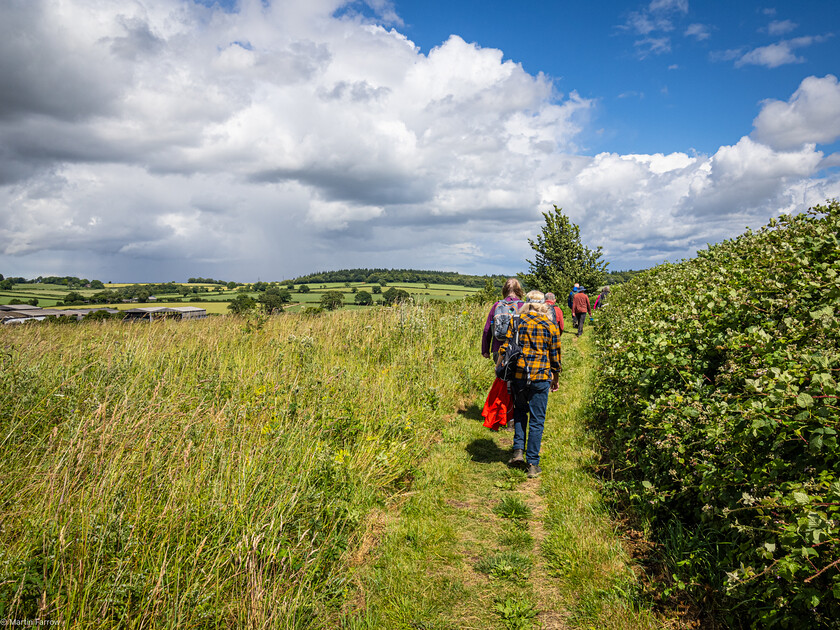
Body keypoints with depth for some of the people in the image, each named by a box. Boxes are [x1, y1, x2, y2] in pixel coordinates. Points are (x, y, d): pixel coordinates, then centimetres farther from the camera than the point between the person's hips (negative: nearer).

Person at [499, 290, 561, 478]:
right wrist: (556, 378, 16)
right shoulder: (551, 326, -1)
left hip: (518, 375, 1)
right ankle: (533, 464, 10)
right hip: (541, 378, -1)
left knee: (520, 411, 23)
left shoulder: (517, 322, 0)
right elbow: (555, 355, 4)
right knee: (537, 420, 6)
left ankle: (518, 450, 14)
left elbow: (506, 347, -1)